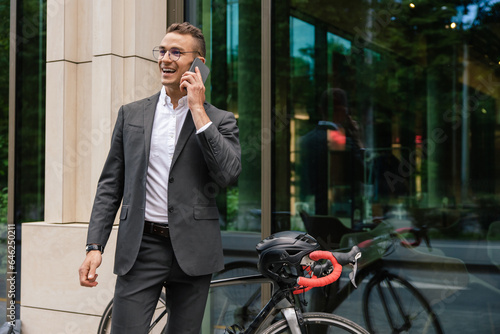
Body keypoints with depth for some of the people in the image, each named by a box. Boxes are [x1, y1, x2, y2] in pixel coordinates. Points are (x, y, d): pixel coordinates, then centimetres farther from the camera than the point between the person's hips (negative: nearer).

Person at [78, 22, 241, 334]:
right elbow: (111, 184, 9)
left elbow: (229, 173, -15)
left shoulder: (221, 120, 3)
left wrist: (198, 111, -13)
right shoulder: (131, 114, 9)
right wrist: (94, 246, 0)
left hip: (193, 251, 0)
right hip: (140, 249, 1)